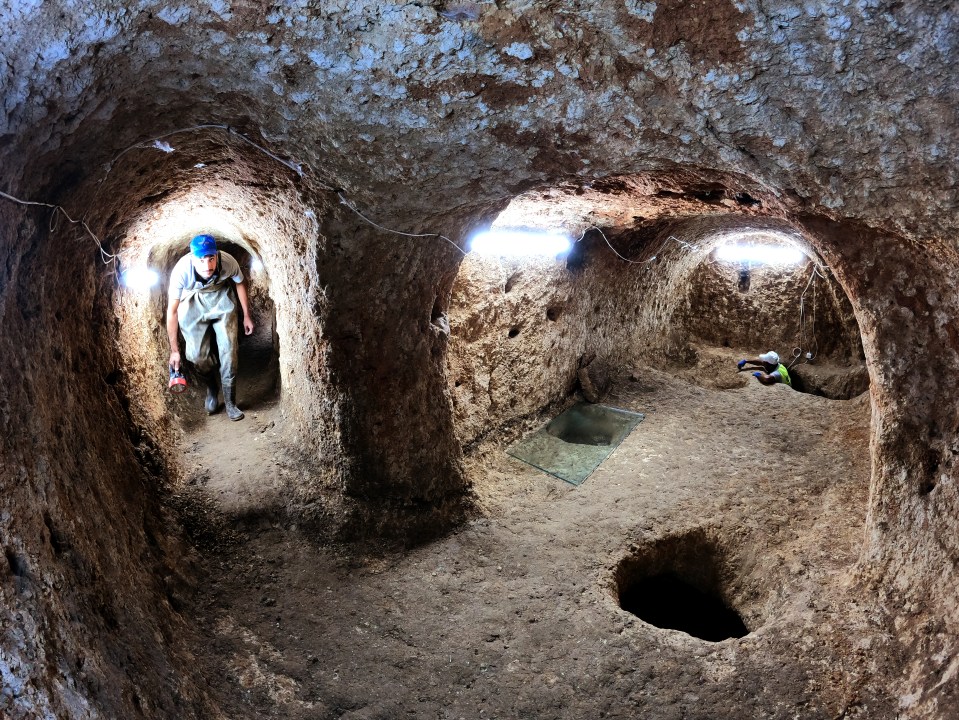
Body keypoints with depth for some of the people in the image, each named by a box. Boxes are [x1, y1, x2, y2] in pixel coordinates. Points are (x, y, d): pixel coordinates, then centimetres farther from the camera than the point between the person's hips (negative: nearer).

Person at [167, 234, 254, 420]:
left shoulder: (228, 262, -31)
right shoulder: (181, 270, -34)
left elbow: (240, 284, -6)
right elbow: (172, 311, -25)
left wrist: (246, 316, 4)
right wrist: (174, 350, -22)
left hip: (221, 297, 1)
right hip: (193, 304, 0)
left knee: (228, 350, -10)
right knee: (197, 354, -7)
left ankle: (230, 403, 5)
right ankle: (211, 389, 26)